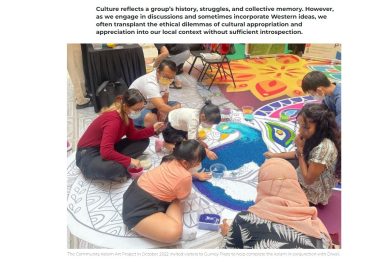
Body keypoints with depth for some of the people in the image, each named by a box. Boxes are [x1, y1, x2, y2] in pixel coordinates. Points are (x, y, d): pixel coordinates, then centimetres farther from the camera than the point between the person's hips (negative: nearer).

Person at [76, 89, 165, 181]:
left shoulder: (126, 115, -6)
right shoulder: (113, 120, -32)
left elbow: (133, 135, 1)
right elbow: (106, 152, -38)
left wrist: (153, 129, -11)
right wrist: (129, 161, -30)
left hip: (109, 149, 9)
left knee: (143, 141, 3)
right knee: (114, 168, -42)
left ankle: (117, 162, -8)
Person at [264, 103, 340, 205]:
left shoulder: (323, 148, -37)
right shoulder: (314, 137, -11)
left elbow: (308, 179, -29)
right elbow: (301, 154, 8)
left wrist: (300, 148, -28)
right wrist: (276, 155, 2)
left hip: (313, 192, -8)